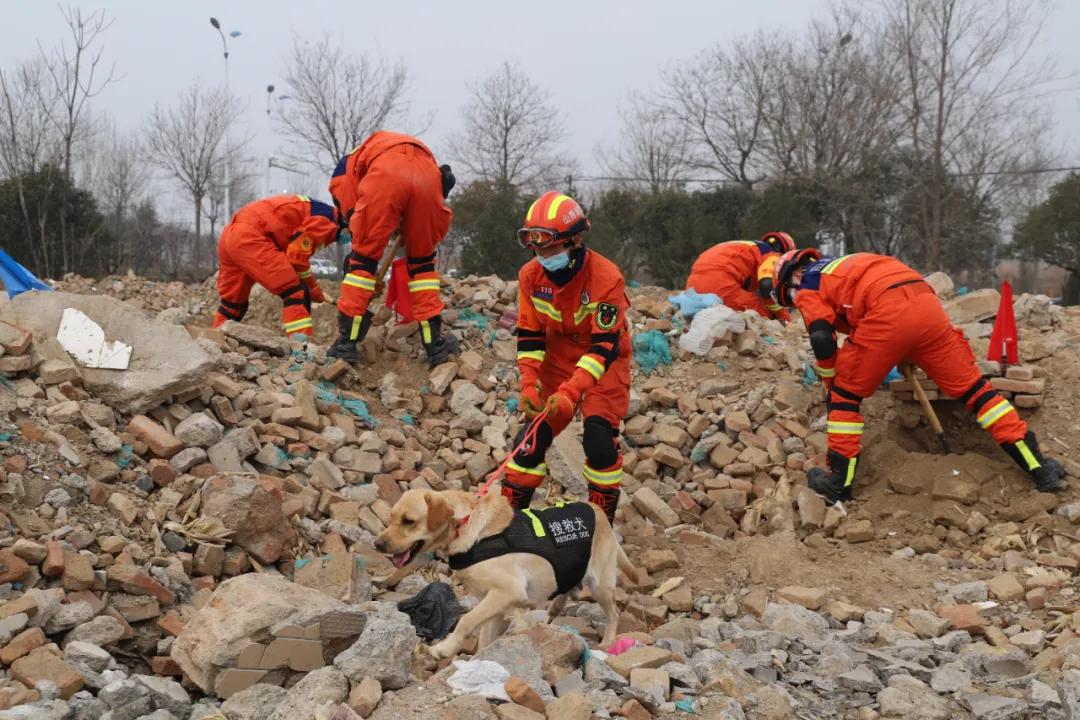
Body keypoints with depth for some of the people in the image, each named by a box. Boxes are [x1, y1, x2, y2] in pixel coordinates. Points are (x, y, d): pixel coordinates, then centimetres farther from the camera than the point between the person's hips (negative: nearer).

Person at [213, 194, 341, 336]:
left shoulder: (311, 209, 26)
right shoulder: (324, 219, -4)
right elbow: (296, 256, -10)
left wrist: (312, 285, 25)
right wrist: (313, 287, 5)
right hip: (250, 237, -10)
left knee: (233, 300, 21)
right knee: (294, 291, -10)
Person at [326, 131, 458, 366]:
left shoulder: (348, 163, 38)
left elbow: (350, 211, 23)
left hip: (385, 175, -3)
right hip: (428, 176, 3)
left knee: (363, 258, 11)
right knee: (422, 260, 19)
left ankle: (347, 342, 9)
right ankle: (435, 344, 16)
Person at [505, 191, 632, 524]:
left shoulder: (606, 278, -27)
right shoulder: (531, 276, -11)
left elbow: (605, 346, -27)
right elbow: (529, 335, -4)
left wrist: (570, 392, -35)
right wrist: (529, 385, -17)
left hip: (603, 363, -4)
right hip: (558, 360, 4)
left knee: (599, 440, -16)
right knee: (535, 434, -2)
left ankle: (602, 521, 0)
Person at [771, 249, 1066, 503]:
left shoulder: (807, 287, 18)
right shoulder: (842, 266, 39)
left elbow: (822, 340, 3)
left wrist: (831, 384, 18)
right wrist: (906, 356, 41)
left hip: (887, 314, -6)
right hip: (928, 303, 6)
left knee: (846, 394, 12)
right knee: (972, 388, 13)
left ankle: (840, 482, 10)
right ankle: (1039, 468, 13)